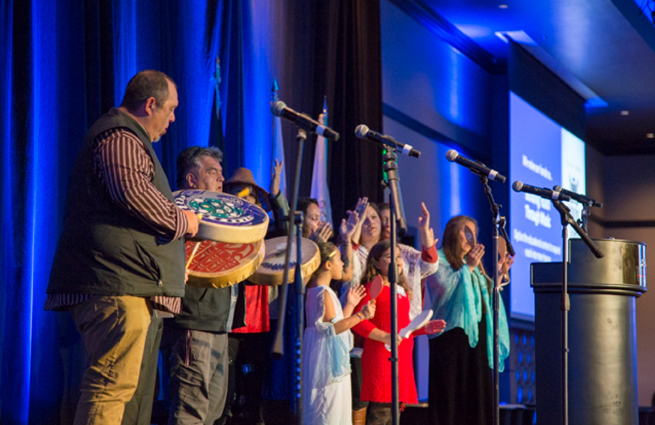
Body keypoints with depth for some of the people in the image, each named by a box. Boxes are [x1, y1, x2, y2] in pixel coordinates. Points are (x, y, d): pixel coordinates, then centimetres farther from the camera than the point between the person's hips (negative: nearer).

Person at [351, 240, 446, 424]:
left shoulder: (401, 290, 19)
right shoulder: (373, 287, -8)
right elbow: (357, 321, -19)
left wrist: (424, 328, 13)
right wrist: (384, 337, -24)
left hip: (402, 360, 9)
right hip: (381, 358, -9)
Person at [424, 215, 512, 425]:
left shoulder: (472, 261, 23)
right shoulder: (439, 259, 0)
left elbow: (485, 295, 22)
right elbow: (445, 288, -17)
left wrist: (499, 275, 11)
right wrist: (468, 268, -14)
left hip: (476, 335, 7)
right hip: (451, 335, -7)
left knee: (475, 391, 3)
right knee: (452, 391, -9)